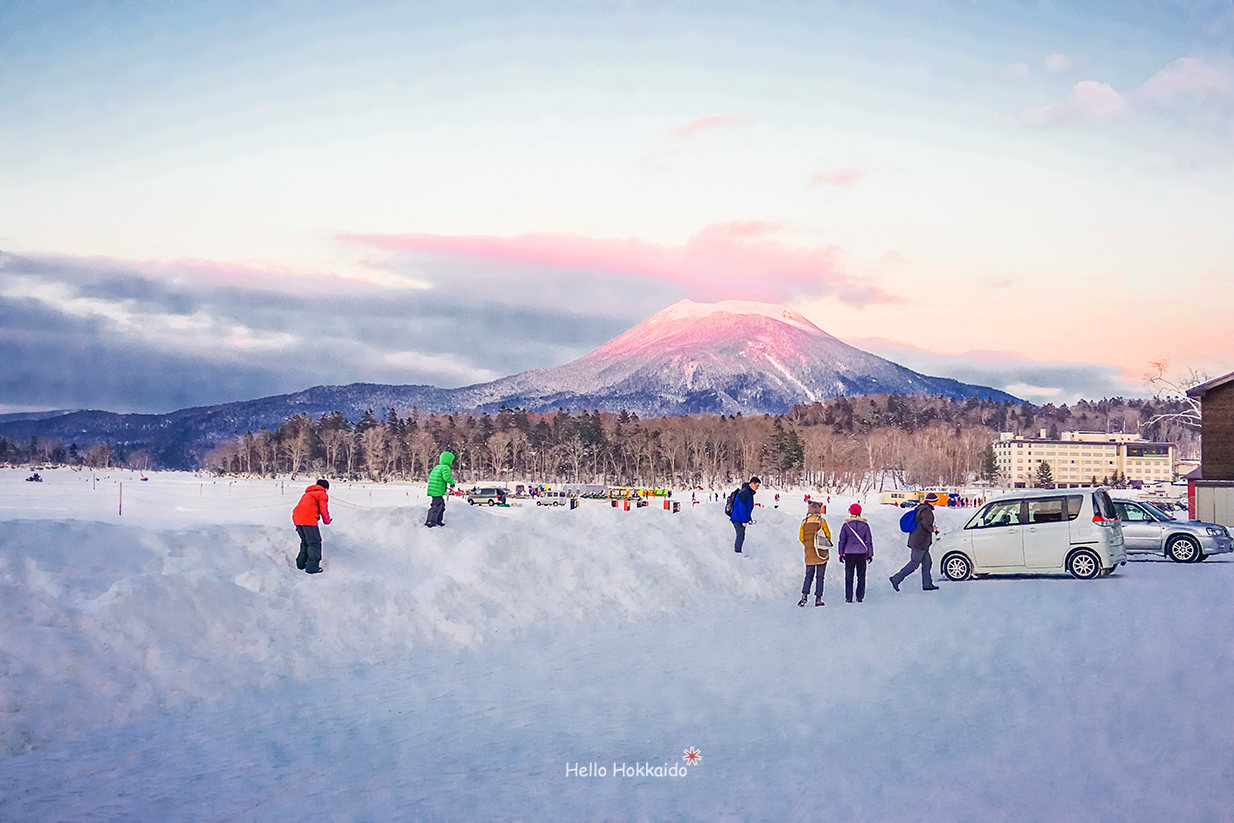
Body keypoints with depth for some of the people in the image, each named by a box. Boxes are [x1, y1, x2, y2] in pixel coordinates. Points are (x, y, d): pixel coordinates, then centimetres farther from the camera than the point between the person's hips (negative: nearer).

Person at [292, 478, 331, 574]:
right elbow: (323, 510, -1)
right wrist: (327, 520, 18)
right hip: (308, 519, -8)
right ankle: (312, 567, 0)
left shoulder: (308, 494, 29)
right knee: (314, 542, 1)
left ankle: (301, 564, 27)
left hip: (297, 518, 8)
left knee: (305, 541, 23)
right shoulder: (322, 494, 5)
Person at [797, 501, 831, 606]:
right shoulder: (821, 521, -8)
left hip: (809, 553, 3)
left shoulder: (804, 522, 1)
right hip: (821, 553, -3)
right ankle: (818, 599, 3)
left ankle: (804, 595, -3)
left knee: (809, 575, 12)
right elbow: (828, 534, -1)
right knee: (820, 577, 4)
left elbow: (801, 537, 3)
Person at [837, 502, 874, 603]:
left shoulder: (846, 525, -2)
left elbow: (841, 540, -1)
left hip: (849, 553, -1)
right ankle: (860, 597, 9)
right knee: (861, 575, 9)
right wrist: (870, 554, 10)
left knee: (849, 576, 4)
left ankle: (848, 597, 2)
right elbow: (869, 540, 5)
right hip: (862, 553, 1)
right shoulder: (865, 525, 2)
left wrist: (841, 553, 7)